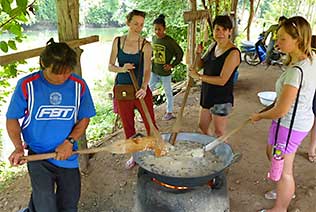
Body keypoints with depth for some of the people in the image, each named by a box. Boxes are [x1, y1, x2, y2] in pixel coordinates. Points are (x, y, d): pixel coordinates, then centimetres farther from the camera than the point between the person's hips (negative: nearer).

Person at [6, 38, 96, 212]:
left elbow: (84, 118, 0)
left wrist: (70, 141, -14)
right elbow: (12, 119, -3)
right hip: (38, 155, -3)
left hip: (68, 156, 3)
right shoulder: (27, 85, -13)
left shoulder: (79, 85, -8)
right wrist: (18, 148, -18)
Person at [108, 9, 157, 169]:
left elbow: (147, 69, -17)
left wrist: (144, 87, -36)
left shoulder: (145, 45, -7)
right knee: (127, 126, 14)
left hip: (140, 89, -2)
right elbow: (110, 66, 2)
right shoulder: (118, 41, 1)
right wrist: (121, 69, -20)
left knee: (150, 124, -1)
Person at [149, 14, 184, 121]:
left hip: (165, 73, -5)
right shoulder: (154, 38, 1)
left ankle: (169, 113, 31)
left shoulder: (169, 41, -17)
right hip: (154, 71, 6)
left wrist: (172, 65, -13)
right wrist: (151, 60, 9)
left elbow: (180, 53, -9)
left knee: (168, 93, 12)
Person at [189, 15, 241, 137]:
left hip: (221, 99, -8)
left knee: (219, 134, 7)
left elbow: (222, 80, -26)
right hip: (208, 95, 8)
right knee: (203, 126, 23)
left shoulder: (233, 53, -21)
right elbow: (200, 65, 14)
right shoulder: (213, 46, 3)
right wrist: (198, 54, -6)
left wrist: (199, 76, -20)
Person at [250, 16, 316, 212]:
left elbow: (281, 111, -25)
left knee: (283, 170, 10)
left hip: (289, 125, -10)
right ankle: (287, 190, 52)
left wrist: (259, 116, -10)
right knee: (272, 154, 29)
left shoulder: (296, 71, -30)